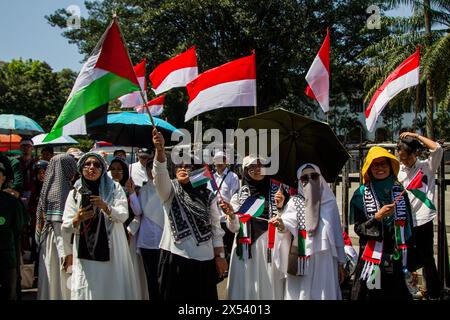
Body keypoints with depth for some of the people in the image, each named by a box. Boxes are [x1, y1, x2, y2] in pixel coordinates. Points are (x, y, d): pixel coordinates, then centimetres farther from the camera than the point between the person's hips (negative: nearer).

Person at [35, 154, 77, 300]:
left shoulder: (49, 188, 9)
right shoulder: (62, 190, -16)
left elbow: (41, 219, 13)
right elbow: (60, 225, -21)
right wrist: (65, 254, -21)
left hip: (47, 244, 8)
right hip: (59, 245, -8)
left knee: (51, 282, 14)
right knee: (62, 282, -1)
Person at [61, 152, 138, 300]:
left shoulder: (115, 188, 5)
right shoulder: (75, 193, 7)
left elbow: (123, 215, -7)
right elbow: (66, 228, 2)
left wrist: (106, 207, -25)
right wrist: (77, 219, -19)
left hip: (112, 250, 0)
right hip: (84, 254, 0)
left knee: (113, 289, -1)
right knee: (86, 291, -3)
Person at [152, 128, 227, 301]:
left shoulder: (206, 195, 6)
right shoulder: (170, 190, 2)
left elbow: (215, 226, 7)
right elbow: (160, 173, -20)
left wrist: (220, 256, 4)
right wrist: (160, 150, -38)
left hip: (204, 259, 1)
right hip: (176, 257, -1)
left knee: (203, 297, 8)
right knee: (175, 296, 4)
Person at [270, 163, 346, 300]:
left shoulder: (329, 202, 7)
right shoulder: (294, 202, 5)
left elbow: (337, 234, 9)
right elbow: (288, 224, -10)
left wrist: (340, 262, 8)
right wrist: (281, 224, -34)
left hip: (324, 260, 1)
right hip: (300, 260, -1)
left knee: (324, 294, 0)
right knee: (299, 292, -1)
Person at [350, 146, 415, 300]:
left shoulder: (399, 191, 4)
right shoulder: (361, 194, -3)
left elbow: (408, 228, 7)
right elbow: (358, 228, -5)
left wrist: (409, 263, 6)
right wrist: (377, 217, -21)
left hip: (397, 260, 2)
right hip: (372, 261, -2)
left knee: (398, 295, 8)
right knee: (371, 296, 3)